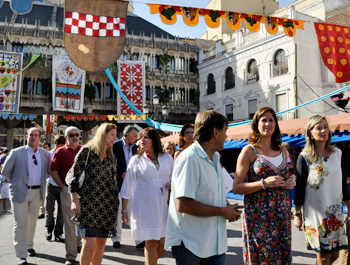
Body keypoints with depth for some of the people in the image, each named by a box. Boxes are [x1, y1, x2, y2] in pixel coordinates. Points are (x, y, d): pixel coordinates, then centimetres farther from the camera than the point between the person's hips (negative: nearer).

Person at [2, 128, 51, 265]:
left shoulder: (45, 154, 4)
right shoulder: (16, 153, -6)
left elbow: (48, 170, 20)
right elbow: (5, 171, 3)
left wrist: (41, 181, 9)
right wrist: (16, 182, 2)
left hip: (37, 192, 4)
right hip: (20, 191, -3)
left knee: (32, 222, 16)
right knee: (20, 224, -4)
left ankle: (29, 246, 36)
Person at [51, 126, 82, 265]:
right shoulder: (60, 152, 0)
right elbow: (54, 172, 2)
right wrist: (63, 187, -4)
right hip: (67, 191, -2)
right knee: (70, 224, 1)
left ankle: (78, 244, 37)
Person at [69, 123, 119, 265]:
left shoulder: (111, 159, 13)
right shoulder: (86, 151, -2)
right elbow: (74, 176, -4)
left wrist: (116, 203, 11)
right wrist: (74, 200, -10)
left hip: (107, 205, 5)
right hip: (88, 204, -5)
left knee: (101, 244, 8)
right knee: (89, 244, -10)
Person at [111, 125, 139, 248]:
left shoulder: (135, 147, 11)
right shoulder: (115, 146, -6)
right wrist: (122, 174, -17)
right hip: (118, 183, -4)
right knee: (118, 212, 7)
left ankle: (138, 239, 5)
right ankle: (116, 239, 20)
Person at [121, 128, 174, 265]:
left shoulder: (167, 158, 8)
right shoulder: (136, 160, 4)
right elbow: (127, 186, 4)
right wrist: (124, 210, 1)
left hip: (163, 206, 2)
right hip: (144, 207, -2)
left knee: (163, 245, 4)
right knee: (151, 243, 0)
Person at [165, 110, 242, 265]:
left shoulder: (215, 158, 12)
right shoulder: (189, 159, -19)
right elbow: (183, 205, -26)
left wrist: (228, 209, 2)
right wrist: (222, 212, -17)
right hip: (190, 245, -8)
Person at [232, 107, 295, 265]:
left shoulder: (282, 150, 12)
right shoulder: (249, 151, -5)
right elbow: (236, 188, -10)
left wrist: (290, 182, 3)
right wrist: (264, 183, -20)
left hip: (282, 213, 5)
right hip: (258, 214, -5)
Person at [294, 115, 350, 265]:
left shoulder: (337, 153, 6)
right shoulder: (304, 157, -8)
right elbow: (299, 187, -7)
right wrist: (297, 214, -6)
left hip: (335, 212, 5)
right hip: (315, 212, -4)